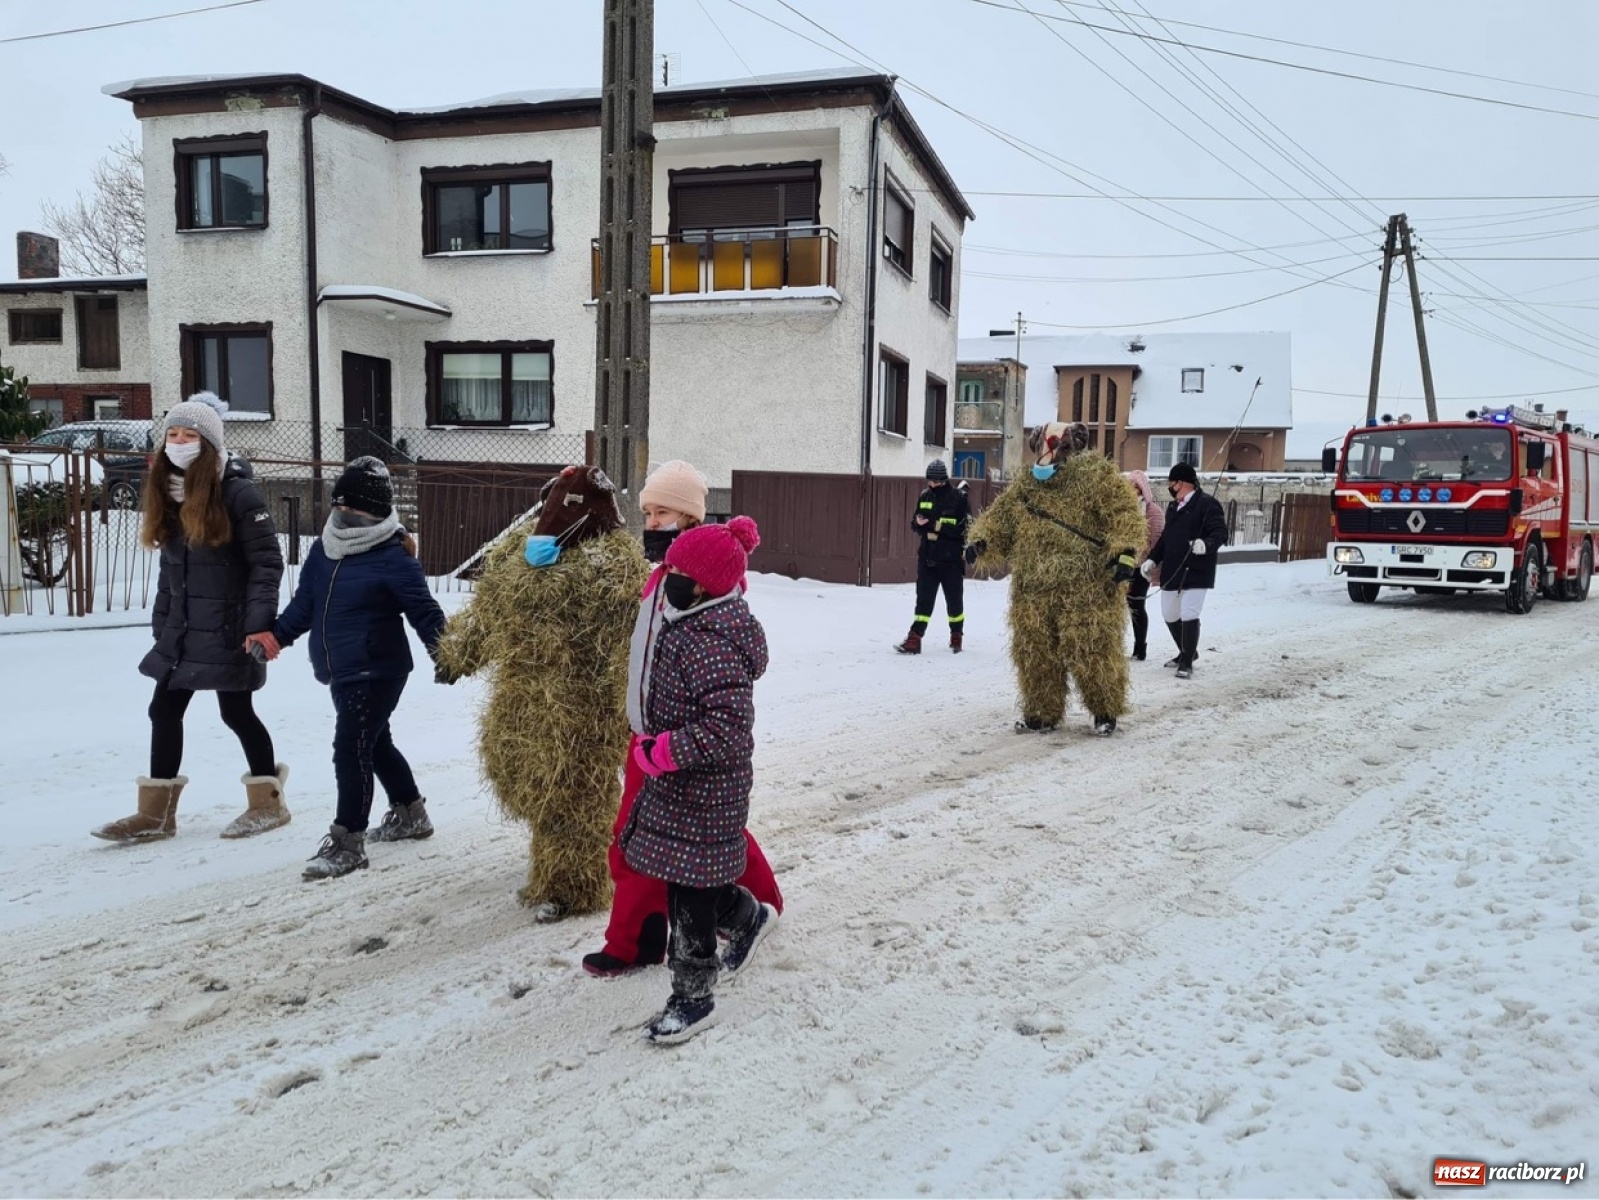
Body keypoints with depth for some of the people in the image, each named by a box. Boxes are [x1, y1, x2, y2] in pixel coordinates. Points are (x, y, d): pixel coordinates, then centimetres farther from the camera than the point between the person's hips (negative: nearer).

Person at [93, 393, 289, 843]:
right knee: (164, 711, 9)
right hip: (180, 629, 8)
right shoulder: (165, 491, 10)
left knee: (236, 712, 1)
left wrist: (259, 622, -22)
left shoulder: (237, 490, -13)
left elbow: (267, 561, -15)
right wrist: (160, 622, 14)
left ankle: (268, 802, 18)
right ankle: (156, 813, 19)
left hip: (227, 628, -7)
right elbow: (171, 564, 16)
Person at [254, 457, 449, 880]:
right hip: (342, 673, 9)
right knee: (376, 743, 22)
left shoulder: (394, 558, -13)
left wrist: (442, 649, -25)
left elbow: (424, 610, -14)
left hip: (377, 672, -9)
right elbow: (304, 604, 16)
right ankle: (410, 812, 40)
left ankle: (347, 841, -1)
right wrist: (275, 634, 6)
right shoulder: (323, 551, 9)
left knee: (351, 750, -11)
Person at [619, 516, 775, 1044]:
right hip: (680, 785, 10)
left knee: (689, 890, 3)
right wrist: (657, 747, 16)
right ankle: (749, 916, 46)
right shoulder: (690, 625, 5)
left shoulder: (711, 645, -27)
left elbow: (728, 728, -32)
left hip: (701, 792, -10)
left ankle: (694, 996, 19)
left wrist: (661, 752, -26)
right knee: (689, 878, 23)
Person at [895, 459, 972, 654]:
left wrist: (937, 525, -21)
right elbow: (915, 523, 15)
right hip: (927, 557, 3)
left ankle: (956, 637, 28)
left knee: (954, 599, 10)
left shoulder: (958, 497, -6)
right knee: (924, 599, -1)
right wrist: (919, 523, -9)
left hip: (951, 559, -3)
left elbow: (965, 528, -12)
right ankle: (914, 639, -4)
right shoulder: (924, 496, 8)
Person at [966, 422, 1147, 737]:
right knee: (1034, 654, 8)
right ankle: (1042, 713, 22)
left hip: (1086, 589, -5)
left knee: (1090, 651, -2)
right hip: (1034, 590, 5)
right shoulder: (1025, 488, 14)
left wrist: (1126, 550, -22)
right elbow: (998, 520, 16)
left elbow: (1124, 513, -9)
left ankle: (1106, 711, 17)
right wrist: (982, 541, -2)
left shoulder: (1095, 475, -2)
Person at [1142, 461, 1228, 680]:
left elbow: (1221, 533, -18)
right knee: (1169, 616, 15)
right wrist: (1153, 559, 17)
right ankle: (1187, 652, 36)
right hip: (1171, 572, 9)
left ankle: (1187, 663, 2)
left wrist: (1206, 544, -37)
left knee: (1189, 616, -10)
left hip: (1196, 573, -9)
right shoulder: (1172, 507, 16)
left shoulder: (1207, 503, -11)